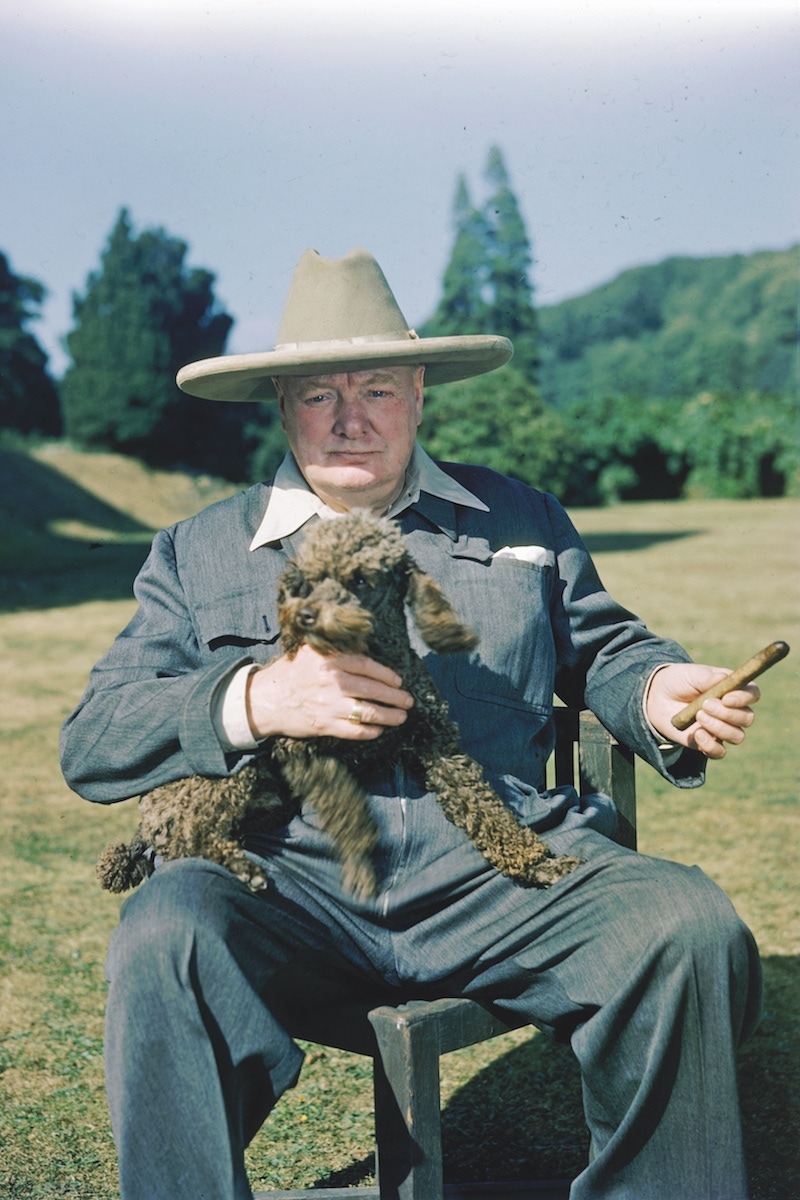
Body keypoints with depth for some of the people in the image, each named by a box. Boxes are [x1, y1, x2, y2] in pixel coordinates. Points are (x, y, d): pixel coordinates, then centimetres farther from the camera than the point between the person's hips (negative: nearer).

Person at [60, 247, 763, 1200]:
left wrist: (661, 693, 1)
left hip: (503, 872, 2)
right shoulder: (197, 552, 15)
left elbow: (603, 651, 27)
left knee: (694, 929, -25)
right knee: (163, 940, -33)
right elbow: (91, 743, 7)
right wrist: (256, 700, -12)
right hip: (292, 888, -1)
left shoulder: (522, 520, 20)